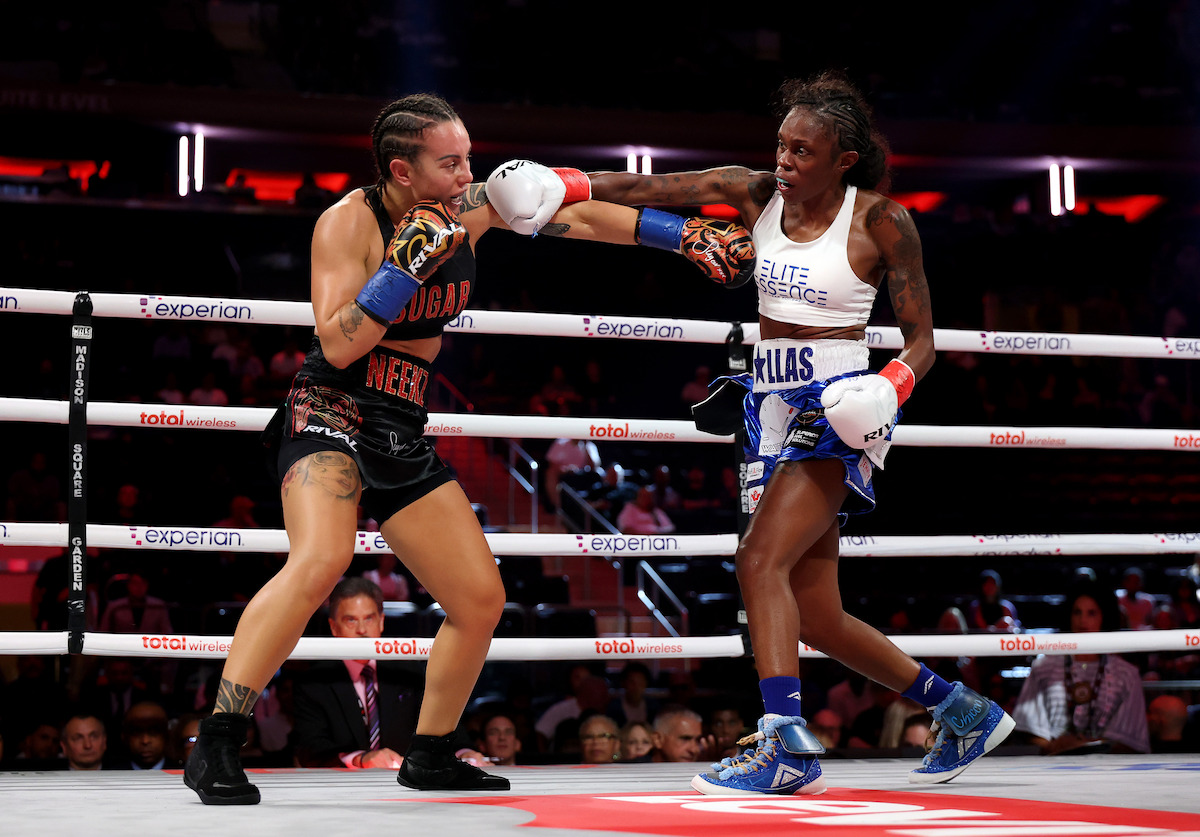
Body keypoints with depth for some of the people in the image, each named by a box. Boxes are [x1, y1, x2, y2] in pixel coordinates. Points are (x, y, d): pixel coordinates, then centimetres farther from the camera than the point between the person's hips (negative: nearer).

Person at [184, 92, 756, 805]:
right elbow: (338, 345, -21)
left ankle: (431, 758, 26)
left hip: (404, 435, 7)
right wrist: (409, 262, -26)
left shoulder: (472, 208, 3)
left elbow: (581, 218, 12)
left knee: (482, 599, 7)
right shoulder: (350, 221, -13)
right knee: (321, 561, -34)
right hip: (331, 413, -7)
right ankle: (215, 751, -30)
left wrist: (690, 236, 11)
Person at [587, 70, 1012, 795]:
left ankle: (787, 748, -24)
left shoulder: (882, 220, -8)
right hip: (774, 405, 7)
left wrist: (892, 385, -24)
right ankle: (965, 714, 26)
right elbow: (651, 189, -3)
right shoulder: (756, 195, 5)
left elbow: (922, 339, -4)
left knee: (761, 560, -24)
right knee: (817, 619, 10)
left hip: (837, 412, -7)